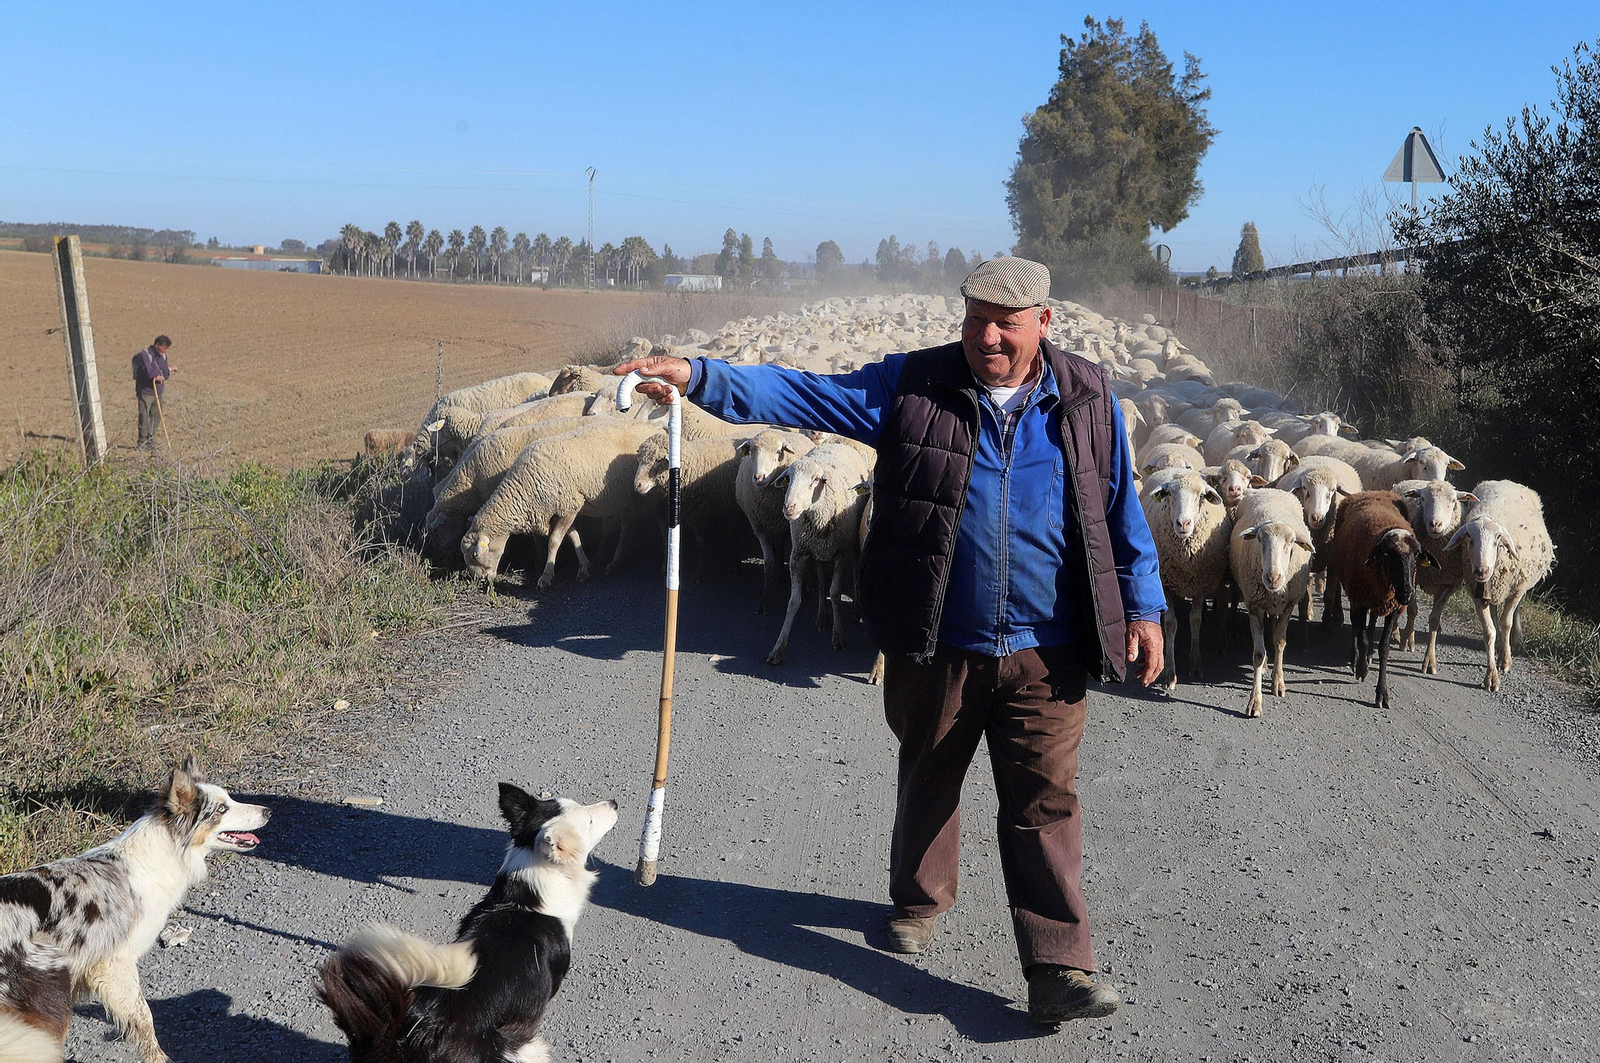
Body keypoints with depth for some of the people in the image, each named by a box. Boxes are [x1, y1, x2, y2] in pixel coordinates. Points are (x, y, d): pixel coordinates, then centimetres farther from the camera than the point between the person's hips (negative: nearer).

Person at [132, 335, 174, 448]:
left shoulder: (163, 356, 9)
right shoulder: (144, 355, -15)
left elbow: (165, 374, 4)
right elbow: (150, 372, -24)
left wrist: (160, 377, -13)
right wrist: (160, 376, -11)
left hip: (158, 391, 7)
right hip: (145, 391, -7)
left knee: (156, 417, 7)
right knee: (144, 417, -6)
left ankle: (151, 441, 16)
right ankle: (142, 442, -1)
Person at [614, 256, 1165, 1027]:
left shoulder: (1087, 400, 2)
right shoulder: (913, 387, -3)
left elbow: (1122, 510, 9)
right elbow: (805, 395, -9)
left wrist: (1142, 607, 6)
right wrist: (699, 378, -20)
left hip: (1045, 654, -1)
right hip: (936, 647, 1)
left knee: (1045, 804, -2)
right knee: (927, 781, 20)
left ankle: (1059, 970, 3)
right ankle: (918, 900, 44)